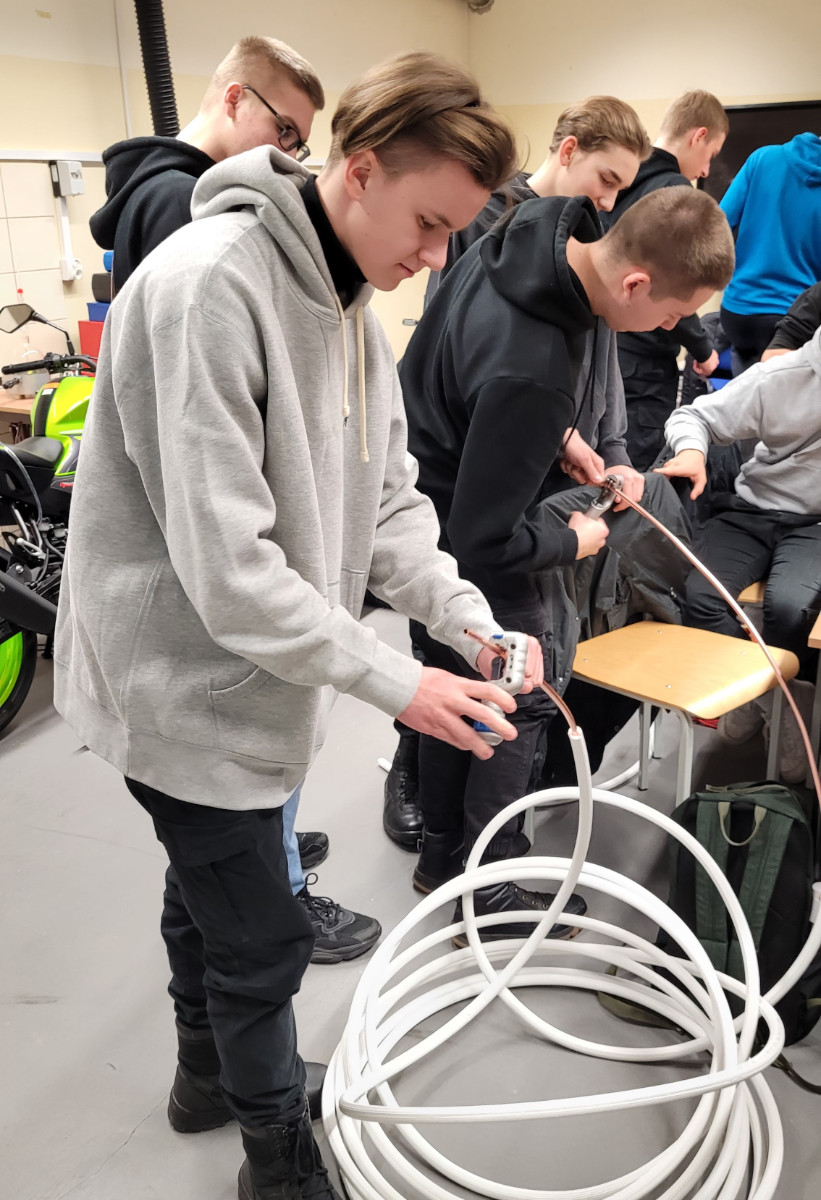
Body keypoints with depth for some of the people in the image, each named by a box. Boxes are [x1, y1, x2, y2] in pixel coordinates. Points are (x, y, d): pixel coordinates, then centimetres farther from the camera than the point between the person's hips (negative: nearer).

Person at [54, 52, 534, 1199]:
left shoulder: (350, 305, 5)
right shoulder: (206, 285, -25)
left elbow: (384, 499, 6)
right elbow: (222, 560, -29)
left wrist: (470, 618, -7)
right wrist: (392, 680, -23)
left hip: (250, 671, 9)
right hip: (189, 682, -9)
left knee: (212, 885, 27)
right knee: (261, 942, 6)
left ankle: (209, 1061, 52)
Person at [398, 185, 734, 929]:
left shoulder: (528, 231, -7)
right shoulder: (532, 374, -37)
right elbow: (485, 546, -30)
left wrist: (558, 435, 6)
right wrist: (570, 543, -12)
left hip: (424, 505, 9)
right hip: (470, 559, -9)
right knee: (524, 700, 7)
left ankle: (443, 854, 39)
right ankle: (491, 888, 23)